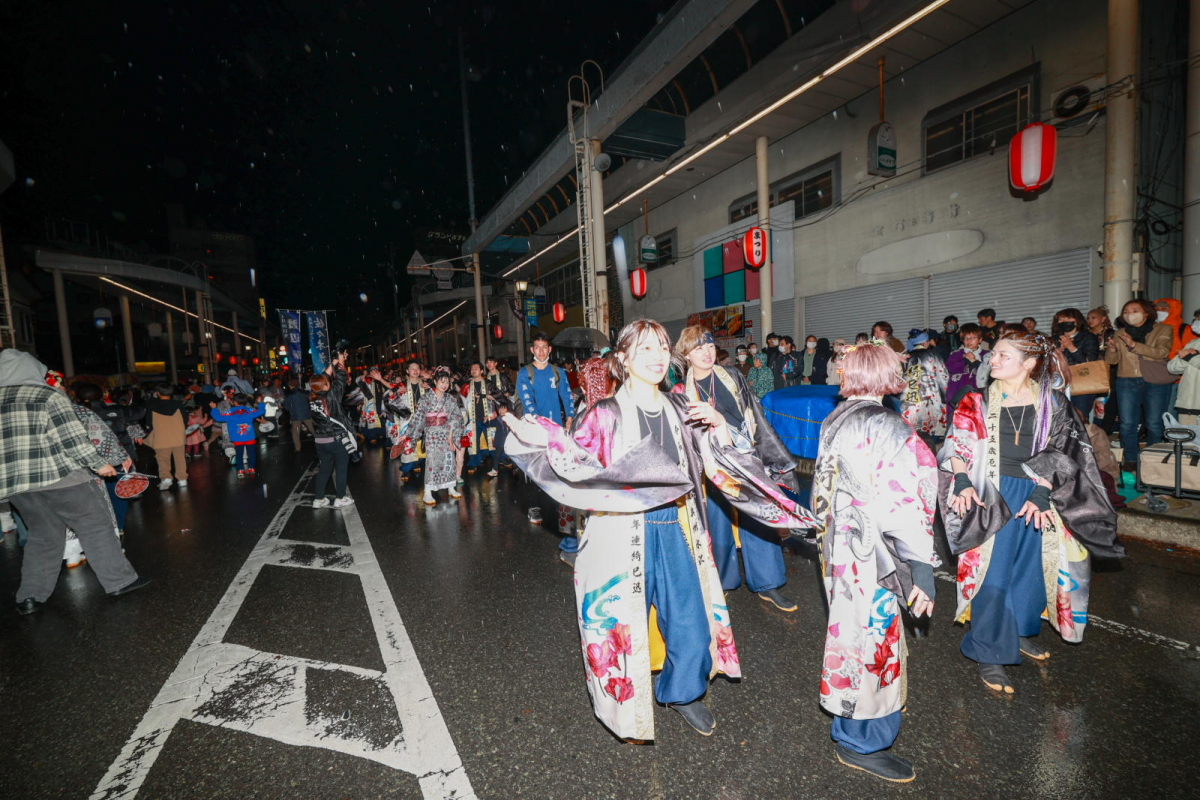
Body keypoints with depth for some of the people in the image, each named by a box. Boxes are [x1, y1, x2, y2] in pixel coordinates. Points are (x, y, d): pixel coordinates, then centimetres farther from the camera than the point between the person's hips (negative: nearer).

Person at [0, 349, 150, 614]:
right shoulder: (49, 396, -9)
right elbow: (72, 439, -15)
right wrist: (99, 464, -5)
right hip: (59, 476, -6)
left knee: (43, 536, 18)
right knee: (96, 526, 3)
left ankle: (30, 597, 20)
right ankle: (119, 581, 6)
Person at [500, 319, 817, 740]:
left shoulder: (681, 409, 6)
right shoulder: (605, 414, -7)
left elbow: (719, 466, 12)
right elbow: (578, 467, -11)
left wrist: (719, 426, -6)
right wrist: (545, 439, -26)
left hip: (677, 532, 4)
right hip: (625, 535, -4)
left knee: (691, 622, 11)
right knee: (626, 623, 10)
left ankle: (682, 691, 43)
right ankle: (629, 703, 41)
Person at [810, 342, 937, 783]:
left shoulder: (835, 419, 3)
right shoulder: (885, 427, -19)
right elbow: (901, 506, -21)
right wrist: (922, 570, -15)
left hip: (834, 542, 8)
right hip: (868, 551, -8)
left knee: (851, 629, 24)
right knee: (872, 636, 8)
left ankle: (846, 727, 45)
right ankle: (862, 741, 27)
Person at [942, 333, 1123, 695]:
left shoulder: (1051, 402, 2)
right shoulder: (979, 402, -2)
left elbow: (1057, 453, -2)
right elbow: (958, 447, -5)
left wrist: (1041, 494, -13)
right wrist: (962, 482, -19)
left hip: (1035, 496, 2)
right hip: (992, 496, -2)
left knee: (1031, 567, 14)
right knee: (992, 572, -2)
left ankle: (1019, 633, 38)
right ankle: (990, 654, 10)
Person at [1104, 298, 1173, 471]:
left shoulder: (1162, 330, 4)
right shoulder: (1120, 334, 11)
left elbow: (1162, 352, -12)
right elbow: (1111, 361, 5)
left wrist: (1134, 345, -22)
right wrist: (1112, 349, -15)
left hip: (1156, 383, -2)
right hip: (1128, 382, 2)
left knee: (1154, 424, 2)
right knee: (1127, 424, -1)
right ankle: (1130, 462, 7)